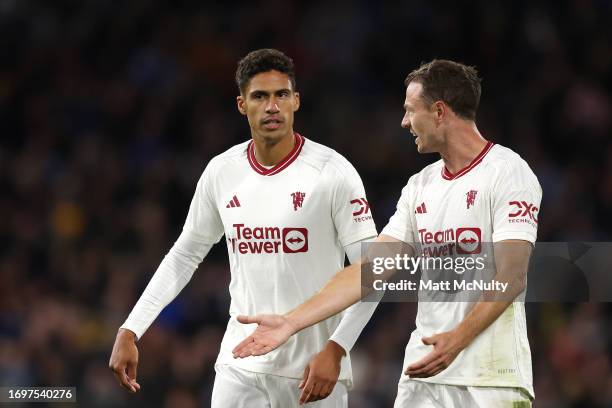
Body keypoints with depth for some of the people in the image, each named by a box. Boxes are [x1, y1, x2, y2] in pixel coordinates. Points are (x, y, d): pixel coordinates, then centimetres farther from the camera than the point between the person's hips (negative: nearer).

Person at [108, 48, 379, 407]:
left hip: (313, 371, -3)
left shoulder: (333, 172, -9)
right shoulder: (221, 172, 4)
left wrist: (335, 350, -20)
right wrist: (130, 332, 8)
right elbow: (184, 256, 14)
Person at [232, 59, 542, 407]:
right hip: (423, 374, 6)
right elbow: (370, 270, 13)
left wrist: (458, 339, -29)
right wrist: (290, 323, 6)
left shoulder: (508, 173, -6)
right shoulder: (420, 186, 16)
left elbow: (511, 277, -16)